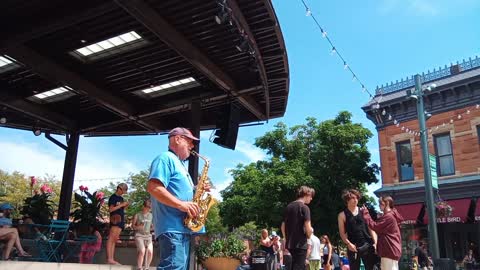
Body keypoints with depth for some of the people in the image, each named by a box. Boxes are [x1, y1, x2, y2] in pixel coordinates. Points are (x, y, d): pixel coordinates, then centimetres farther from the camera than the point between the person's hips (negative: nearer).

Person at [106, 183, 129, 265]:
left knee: (114, 240, 5)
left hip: (120, 221, 8)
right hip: (115, 220, -8)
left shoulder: (121, 198, 20)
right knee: (111, 239, -11)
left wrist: (125, 206, 5)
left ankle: (112, 259, 4)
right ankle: (109, 259, -15)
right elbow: (110, 209, -12)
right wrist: (121, 205, -13)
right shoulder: (113, 197, -3)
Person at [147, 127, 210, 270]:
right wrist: (181, 204, -24)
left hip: (183, 227, 11)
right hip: (172, 227, -11)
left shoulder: (180, 164, 27)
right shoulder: (165, 158, -5)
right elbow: (153, 188, -19)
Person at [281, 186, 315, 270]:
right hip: (301, 244, -7)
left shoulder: (288, 206, 11)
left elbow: (283, 226, 15)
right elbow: (308, 228, -18)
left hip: (290, 244, 7)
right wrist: (309, 234, 4)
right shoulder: (304, 207, -10)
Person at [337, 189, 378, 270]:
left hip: (367, 245, 2)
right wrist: (349, 244, -14)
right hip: (353, 247, -2)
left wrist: (375, 242, -1)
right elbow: (342, 233, 1)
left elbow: (371, 228, 10)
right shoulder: (342, 215, 2)